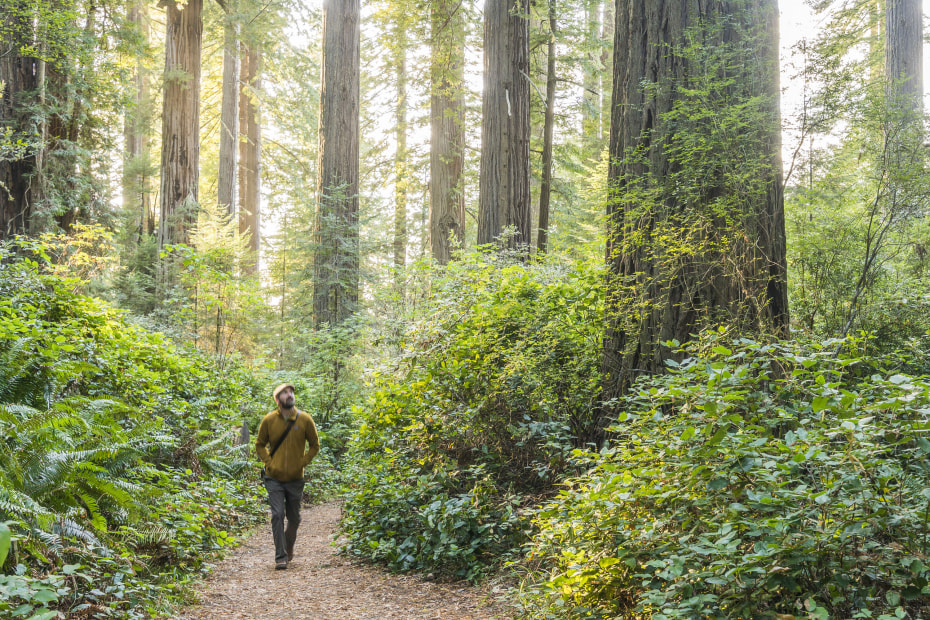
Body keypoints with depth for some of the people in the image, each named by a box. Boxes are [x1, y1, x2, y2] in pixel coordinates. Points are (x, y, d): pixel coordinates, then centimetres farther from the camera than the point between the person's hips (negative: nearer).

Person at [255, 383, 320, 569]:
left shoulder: (305, 420, -4)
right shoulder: (269, 420, -4)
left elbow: (314, 445, 7)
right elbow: (260, 444, 9)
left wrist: (303, 463, -3)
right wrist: (269, 463, -4)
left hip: (296, 479, 1)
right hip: (275, 479, -1)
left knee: (294, 518, 11)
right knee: (277, 515, -9)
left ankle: (289, 546, 38)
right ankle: (280, 557, -3)